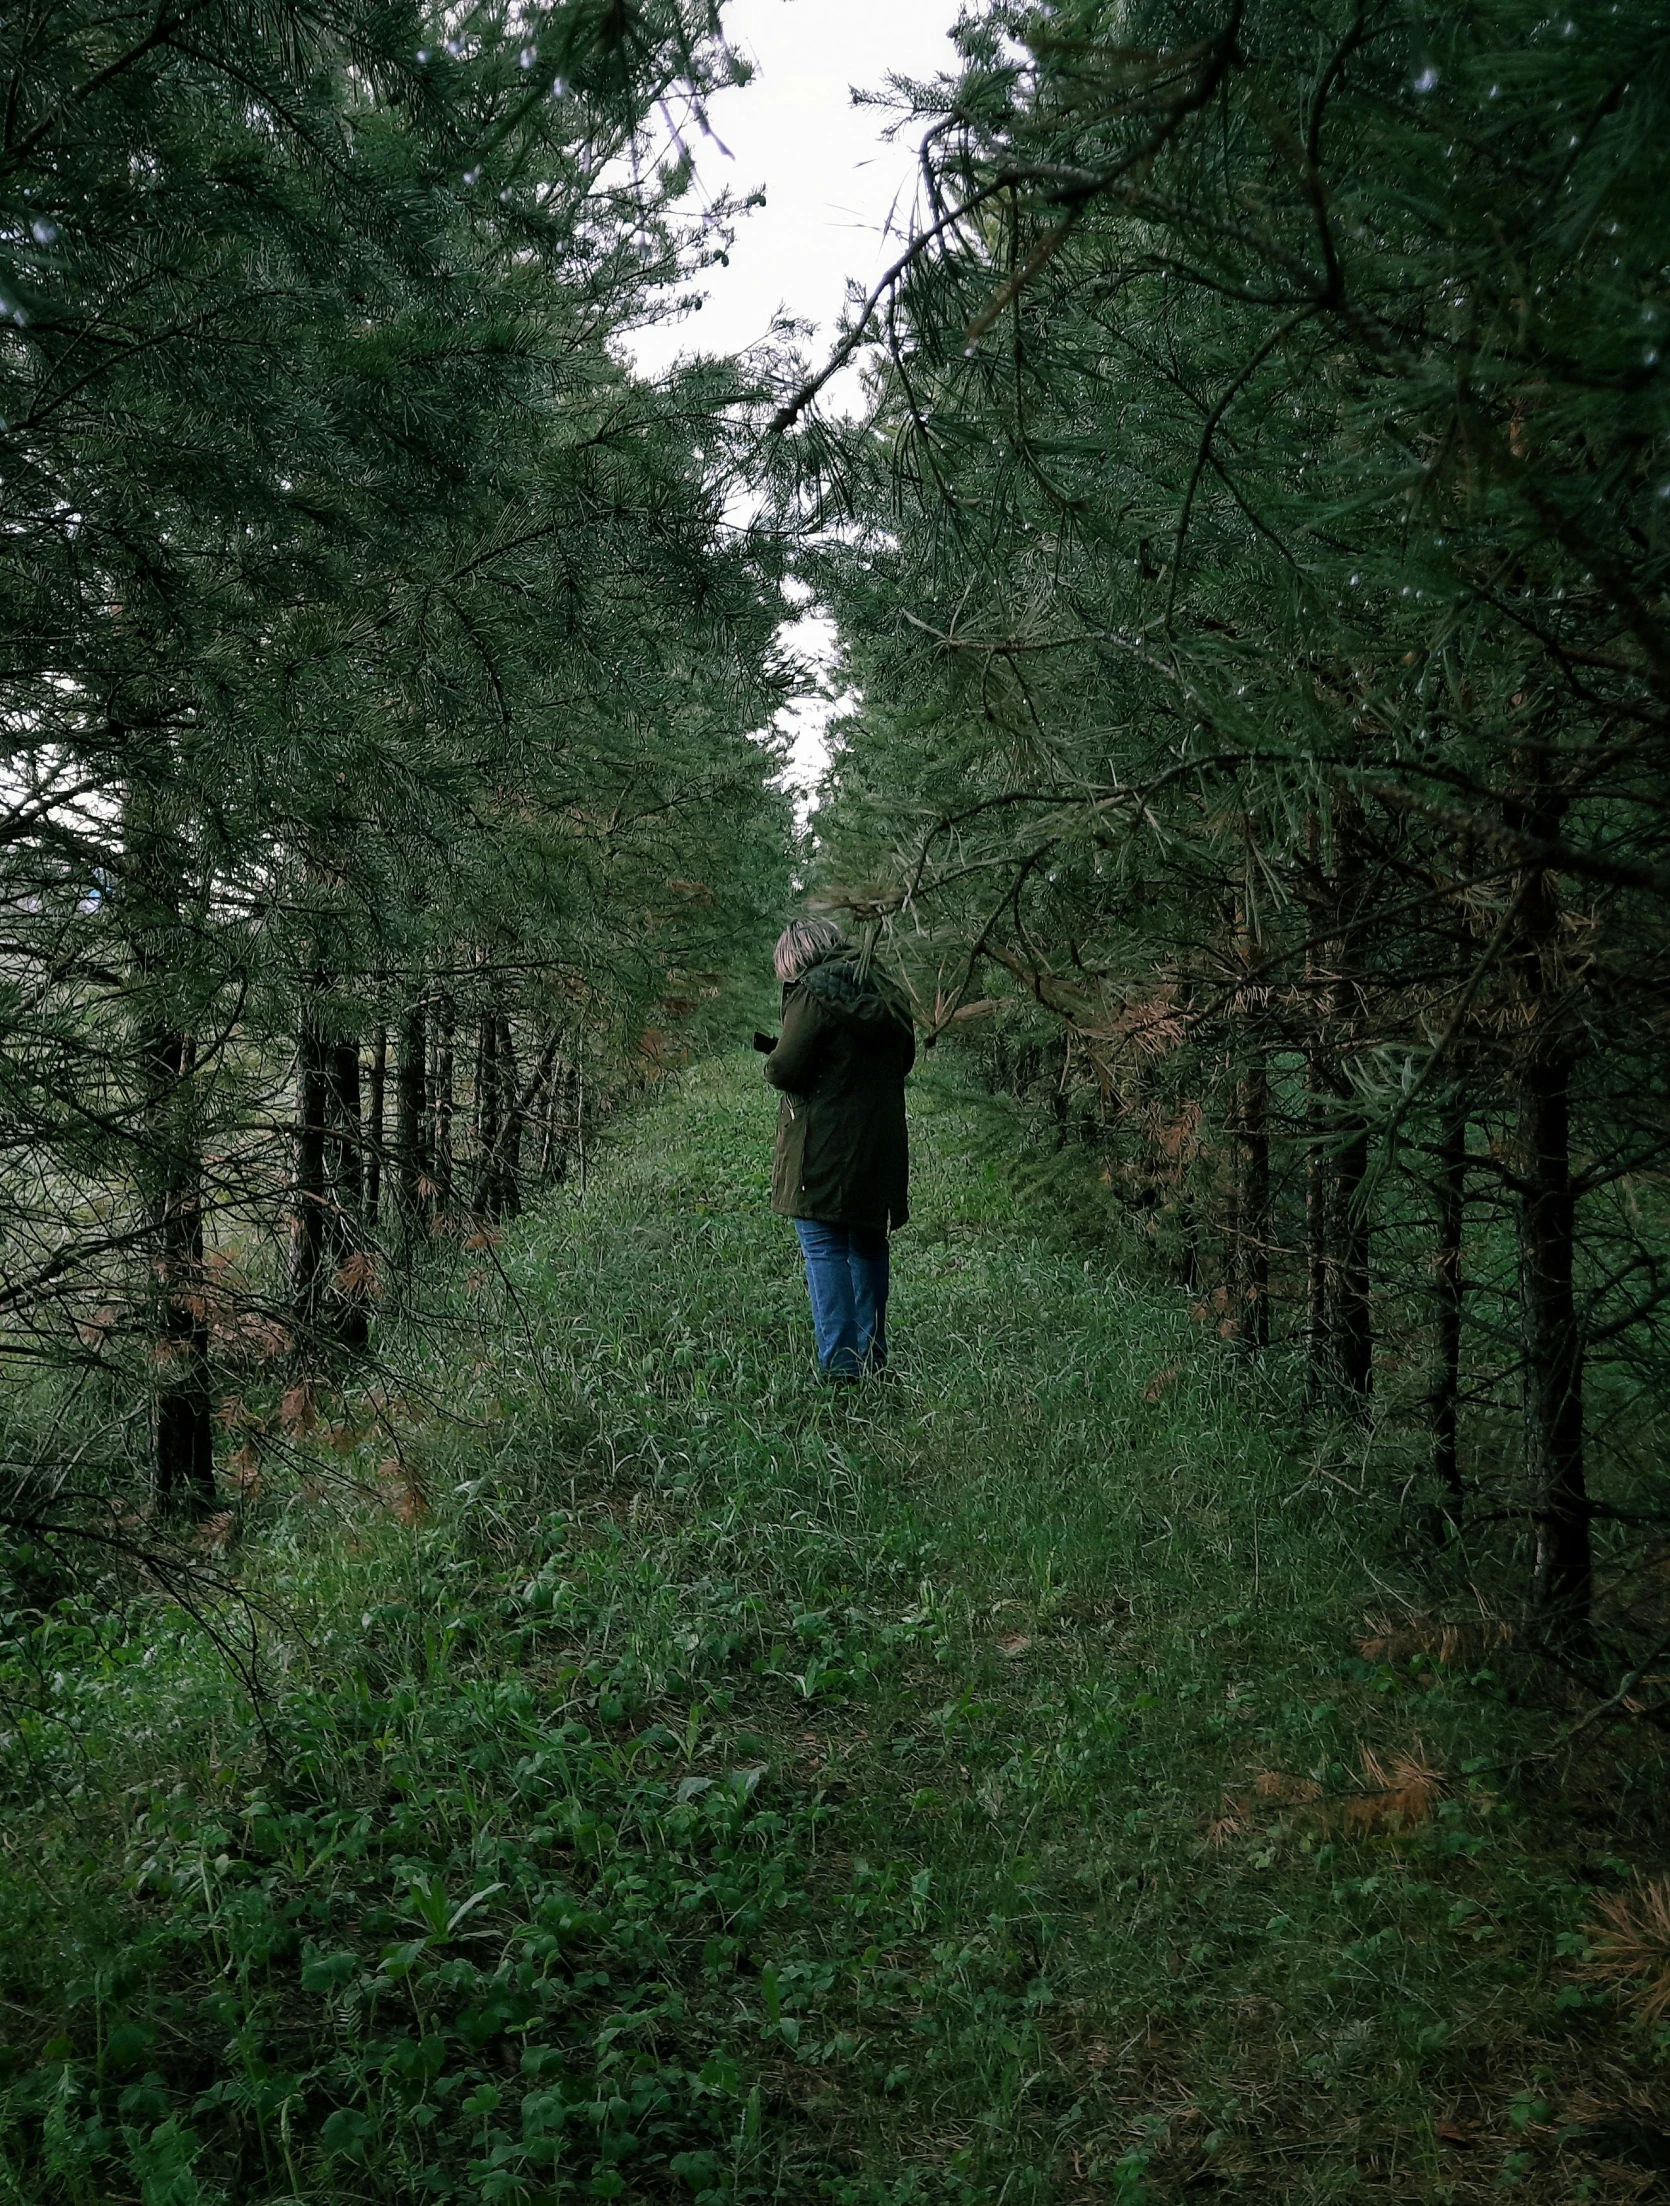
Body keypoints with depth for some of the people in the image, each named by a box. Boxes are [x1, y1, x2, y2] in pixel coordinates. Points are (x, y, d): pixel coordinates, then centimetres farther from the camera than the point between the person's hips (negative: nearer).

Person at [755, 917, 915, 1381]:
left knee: (824, 1251, -3)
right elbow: (903, 1059, 21)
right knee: (868, 1245, 17)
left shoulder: (813, 993, -11)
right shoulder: (884, 991, 11)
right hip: (880, 1146, 7)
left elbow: (785, 1068, -17)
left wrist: (772, 1059, 4)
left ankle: (840, 1365, -6)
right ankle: (873, 1357, 22)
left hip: (823, 1149, -7)